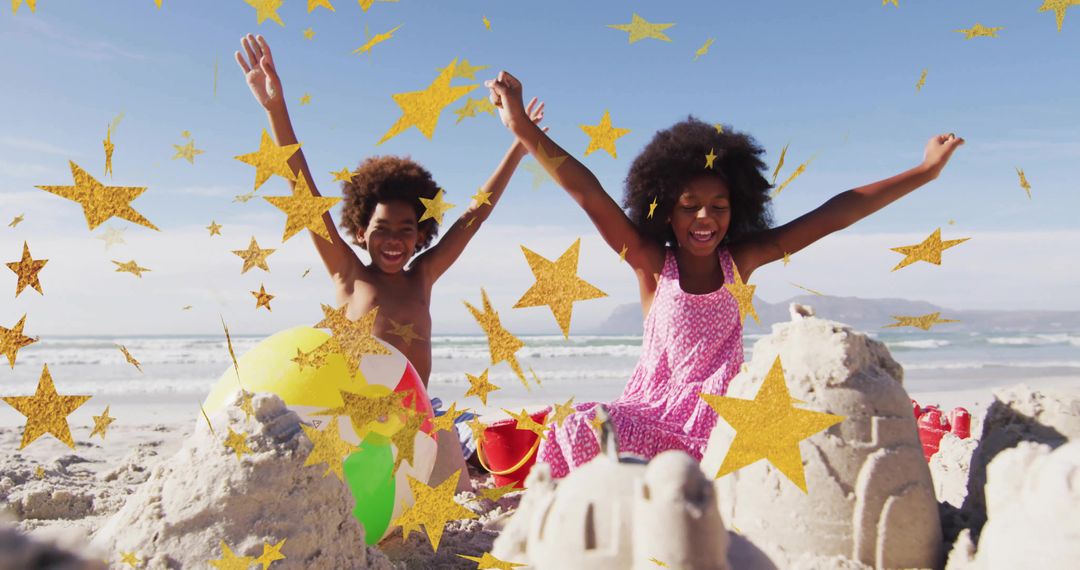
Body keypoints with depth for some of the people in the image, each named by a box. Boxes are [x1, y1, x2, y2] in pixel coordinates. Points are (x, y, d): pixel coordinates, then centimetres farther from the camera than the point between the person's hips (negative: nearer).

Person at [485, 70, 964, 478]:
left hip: (718, 421, 2)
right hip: (652, 417, -1)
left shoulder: (740, 261, 2)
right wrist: (525, 129, -20)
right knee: (580, 428, -28)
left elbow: (833, 216, 0)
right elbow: (589, 194, -13)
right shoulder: (652, 264, -3)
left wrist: (925, 170, 2)